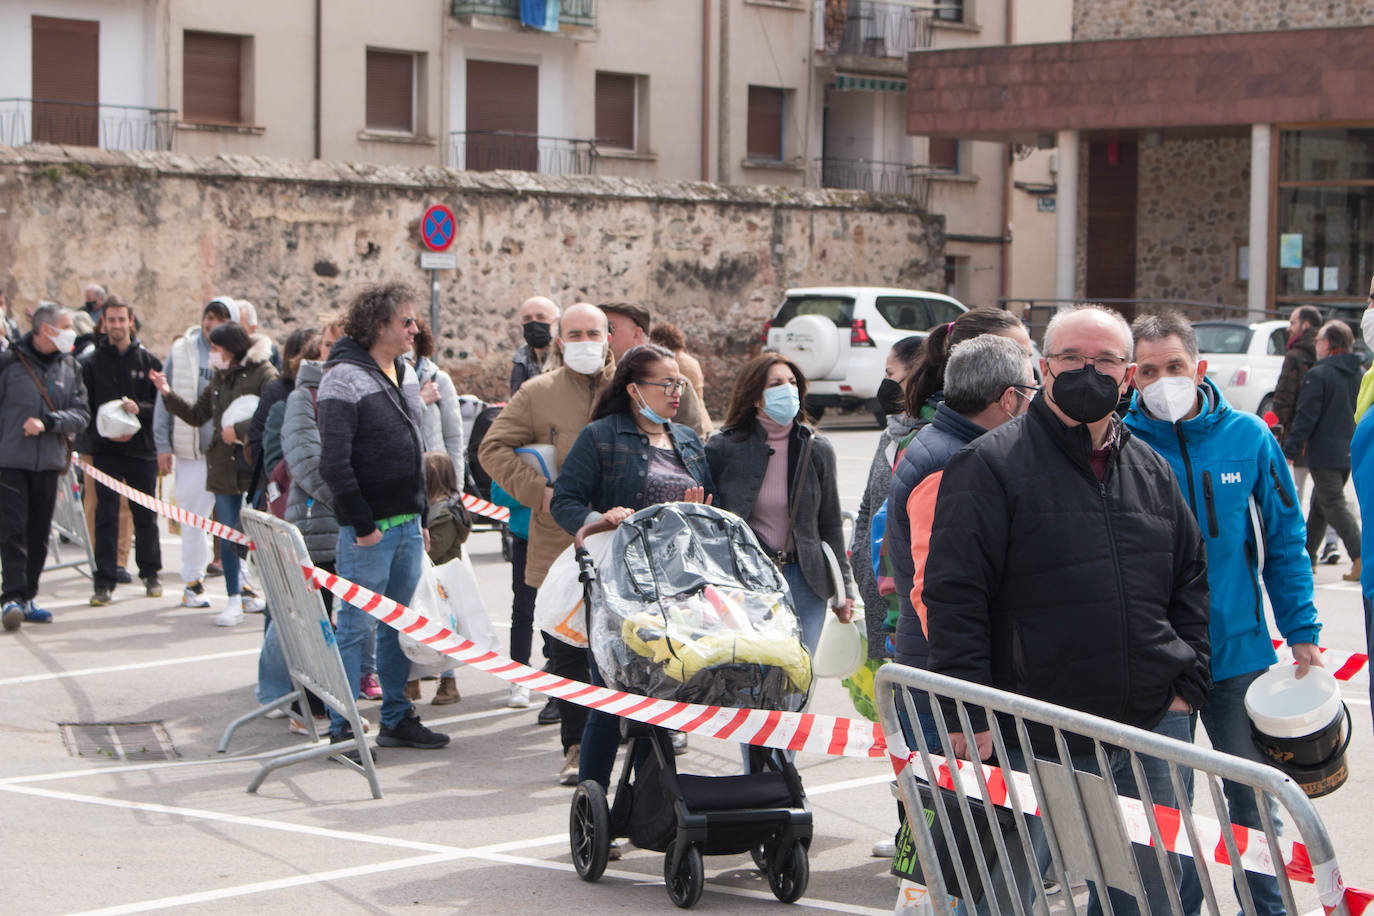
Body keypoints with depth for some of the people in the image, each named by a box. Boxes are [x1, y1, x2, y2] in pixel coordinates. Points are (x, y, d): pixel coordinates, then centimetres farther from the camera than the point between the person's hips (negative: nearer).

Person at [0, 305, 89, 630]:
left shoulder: (70, 366, 8)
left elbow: (81, 414, 2)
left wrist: (48, 422, -13)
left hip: (49, 462, 4)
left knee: (39, 532, 8)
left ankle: (28, 597, 17)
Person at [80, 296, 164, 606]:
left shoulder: (148, 361, 6)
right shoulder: (92, 364, 6)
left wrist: (139, 409, -16)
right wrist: (103, 430, -12)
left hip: (142, 450, 0)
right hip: (105, 450, 0)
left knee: (145, 515, 8)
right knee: (105, 516, -3)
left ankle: (150, 574, 22)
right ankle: (104, 583, -1)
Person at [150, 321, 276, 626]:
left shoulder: (263, 374, -8)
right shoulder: (220, 379, 15)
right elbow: (197, 415, 20)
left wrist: (240, 431, -19)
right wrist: (169, 394, 9)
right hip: (224, 466, 6)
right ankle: (235, 602, 10)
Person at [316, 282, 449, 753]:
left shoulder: (405, 372, 12)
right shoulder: (345, 377, -13)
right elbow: (334, 463, -18)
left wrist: (421, 515, 16)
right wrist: (362, 524, -17)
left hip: (407, 522, 8)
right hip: (368, 527, -8)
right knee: (355, 626, -2)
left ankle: (397, 718, 23)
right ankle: (341, 728, 4)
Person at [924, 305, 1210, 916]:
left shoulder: (1151, 470, 12)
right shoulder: (990, 465, -7)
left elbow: (1191, 581, 20)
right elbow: (952, 596, -11)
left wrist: (1187, 683, 9)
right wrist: (970, 716, -16)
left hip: (1150, 730, 5)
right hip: (1030, 741, -5)